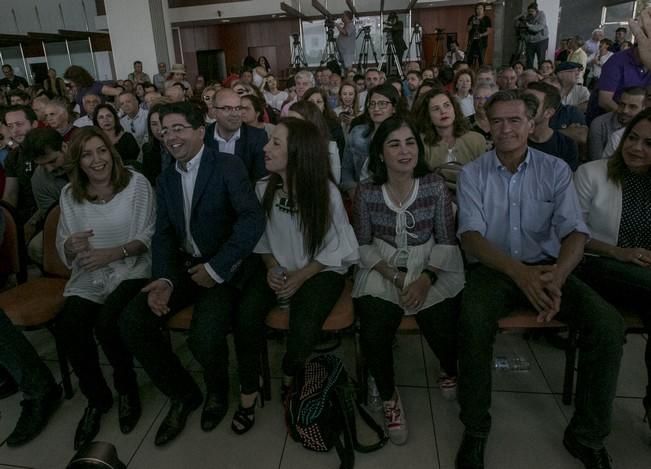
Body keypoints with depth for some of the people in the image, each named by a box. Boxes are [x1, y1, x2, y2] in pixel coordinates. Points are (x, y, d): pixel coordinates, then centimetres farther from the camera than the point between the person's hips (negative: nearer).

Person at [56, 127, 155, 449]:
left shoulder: (137, 183, -2)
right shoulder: (69, 194, 8)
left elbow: (147, 236, -4)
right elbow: (62, 250, 12)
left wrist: (113, 253, -18)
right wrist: (72, 246, -12)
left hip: (131, 272, -3)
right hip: (88, 278, 4)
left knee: (106, 323, -29)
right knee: (68, 326, -23)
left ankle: (126, 387, 3)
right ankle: (97, 398, 3)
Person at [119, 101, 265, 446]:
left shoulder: (228, 166, -7)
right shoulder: (165, 179, 12)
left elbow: (253, 219, -19)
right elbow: (163, 234, 6)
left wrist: (216, 267, -23)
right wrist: (164, 278, -12)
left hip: (222, 267, -6)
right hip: (181, 266, 6)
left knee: (204, 336, -28)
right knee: (131, 323, -13)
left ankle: (216, 388, 10)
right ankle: (183, 392, 10)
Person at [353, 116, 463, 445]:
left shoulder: (435, 186, -4)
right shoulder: (367, 193, -4)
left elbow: (446, 241, -1)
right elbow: (363, 245, 1)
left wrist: (425, 279, -16)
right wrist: (395, 277, -13)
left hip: (430, 267, 1)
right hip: (382, 269, 0)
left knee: (443, 330, -20)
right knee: (373, 333, -24)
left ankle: (450, 371, 21)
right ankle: (389, 397, 8)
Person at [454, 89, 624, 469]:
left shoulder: (556, 170, 3)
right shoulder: (473, 174, 0)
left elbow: (575, 232, -6)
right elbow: (471, 235, -11)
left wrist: (556, 277, -29)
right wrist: (520, 272, -29)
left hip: (547, 267, 2)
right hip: (493, 268, -2)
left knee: (609, 325, -20)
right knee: (474, 321, -33)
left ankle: (587, 435, 2)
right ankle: (476, 429, -10)